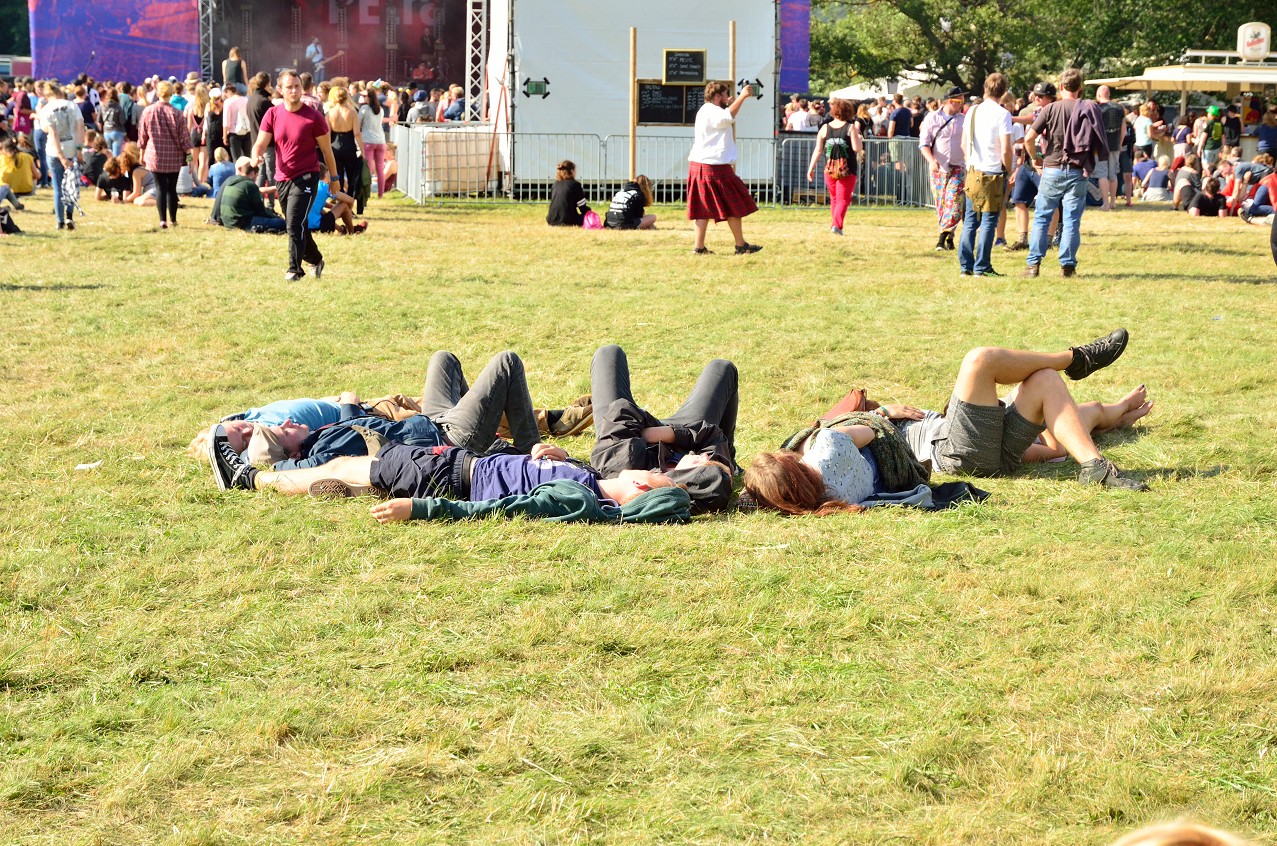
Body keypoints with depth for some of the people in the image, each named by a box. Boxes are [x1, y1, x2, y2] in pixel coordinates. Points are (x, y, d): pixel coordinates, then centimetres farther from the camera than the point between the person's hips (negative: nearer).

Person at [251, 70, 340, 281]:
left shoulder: (313, 117, -9)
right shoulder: (273, 115, 1)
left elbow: (326, 149, 0)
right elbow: (261, 143, -2)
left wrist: (333, 178, 4)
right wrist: (256, 156, -25)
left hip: (306, 178, -5)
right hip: (282, 178, 5)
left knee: (295, 224, -17)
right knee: (296, 226, 16)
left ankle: (294, 269, -9)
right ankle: (316, 260, 36)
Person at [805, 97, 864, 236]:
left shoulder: (825, 128, 3)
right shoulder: (851, 128, -6)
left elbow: (818, 150, 2)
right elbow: (857, 148, -13)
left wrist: (811, 168, 6)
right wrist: (858, 136, 6)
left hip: (830, 169, 3)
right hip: (847, 170, -3)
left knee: (834, 198, 18)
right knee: (843, 199, -2)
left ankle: (835, 223, 20)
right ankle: (837, 225, -20)